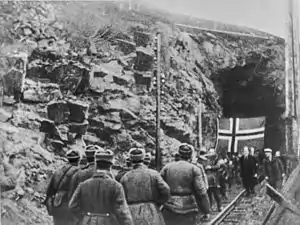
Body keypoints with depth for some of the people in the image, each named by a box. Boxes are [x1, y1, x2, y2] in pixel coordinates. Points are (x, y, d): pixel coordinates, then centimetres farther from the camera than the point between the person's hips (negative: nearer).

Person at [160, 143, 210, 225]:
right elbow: (201, 192, -7)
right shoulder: (194, 169, -2)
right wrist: (206, 211, 0)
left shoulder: (167, 167, 4)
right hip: (187, 208, -2)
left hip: (170, 207, 2)